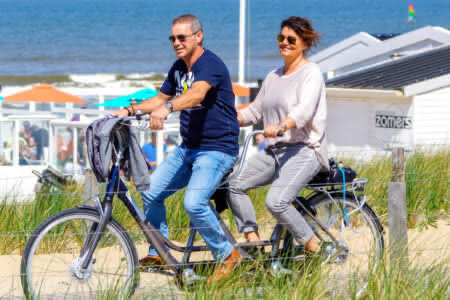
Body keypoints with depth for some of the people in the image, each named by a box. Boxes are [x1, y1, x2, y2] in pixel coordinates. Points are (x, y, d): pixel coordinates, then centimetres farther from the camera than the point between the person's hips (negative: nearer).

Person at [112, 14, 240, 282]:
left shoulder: (210, 64, -17)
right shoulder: (179, 68, 11)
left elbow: (196, 94, -37)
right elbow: (161, 98, 23)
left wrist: (167, 108, -54)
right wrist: (130, 110, 7)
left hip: (217, 149, -9)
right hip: (188, 147, 9)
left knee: (194, 203, -25)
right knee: (151, 193, 0)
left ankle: (227, 255, -6)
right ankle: (159, 253, 16)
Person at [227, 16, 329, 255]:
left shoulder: (311, 73, -6)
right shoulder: (273, 77, 19)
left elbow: (304, 110, -23)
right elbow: (254, 111, 26)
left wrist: (280, 126, -42)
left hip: (304, 150, -8)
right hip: (273, 150, 8)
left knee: (275, 202, -26)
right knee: (235, 185, -6)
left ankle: (312, 244, -9)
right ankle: (252, 238, -2)